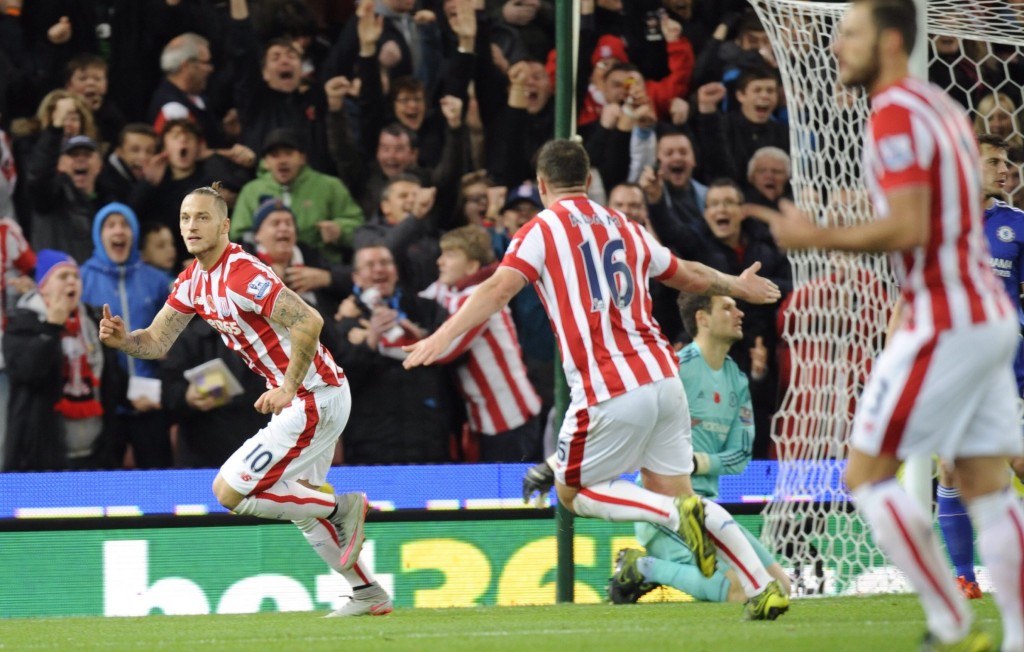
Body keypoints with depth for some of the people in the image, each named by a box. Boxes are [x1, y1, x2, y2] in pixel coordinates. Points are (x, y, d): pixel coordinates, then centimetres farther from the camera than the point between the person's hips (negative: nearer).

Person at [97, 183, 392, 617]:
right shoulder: (194, 281, 7)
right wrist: (122, 340, -13)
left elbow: (308, 322, -31)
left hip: (315, 398, -10)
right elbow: (156, 341, 9)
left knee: (229, 492, -9)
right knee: (298, 505, 23)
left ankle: (342, 507, 1)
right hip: (308, 399, 10)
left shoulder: (241, 276, -22)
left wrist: (288, 390, -29)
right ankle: (369, 594, 31)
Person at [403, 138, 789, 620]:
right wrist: (737, 286, 51)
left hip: (609, 394, -6)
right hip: (662, 378, 6)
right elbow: (687, 275, 31)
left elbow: (498, 290, -15)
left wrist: (442, 337, -23)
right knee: (673, 491, 15)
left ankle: (677, 513, -13)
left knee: (573, 493, 10)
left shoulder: (542, 230, 1)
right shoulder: (625, 228, 18)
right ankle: (764, 587, 4)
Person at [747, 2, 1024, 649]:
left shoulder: (896, 115, -13)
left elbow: (908, 228, -22)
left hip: (944, 322, -9)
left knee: (866, 474, -2)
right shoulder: (942, 107, 16)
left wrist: (817, 237, -13)